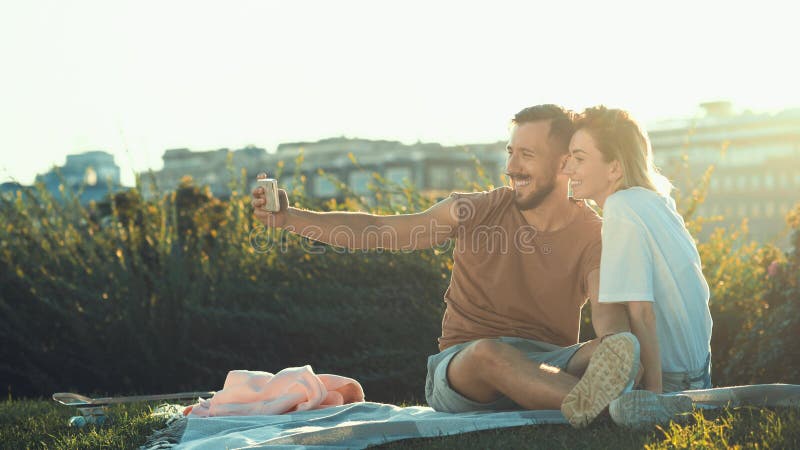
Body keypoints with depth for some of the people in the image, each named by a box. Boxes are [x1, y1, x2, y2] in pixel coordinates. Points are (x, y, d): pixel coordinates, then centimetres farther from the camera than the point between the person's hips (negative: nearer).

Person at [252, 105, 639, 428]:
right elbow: (378, 230, 2)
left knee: (626, 346, -30)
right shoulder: (476, 210, 2)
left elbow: (607, 311, -17)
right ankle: (585, 400, -61)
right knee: (488, 352, -39)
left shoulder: (593, 236, 0)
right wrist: (289, 218, -10)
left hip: (549, 368, 1)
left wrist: (617, 339, -43)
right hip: (462, 367, 0)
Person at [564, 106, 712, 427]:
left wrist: (655, 396, -21)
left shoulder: (621, 210, -20)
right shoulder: (657, 201, 6)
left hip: (673, 377, -9)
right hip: (698, 363, 9)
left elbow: (641, 312, -23)